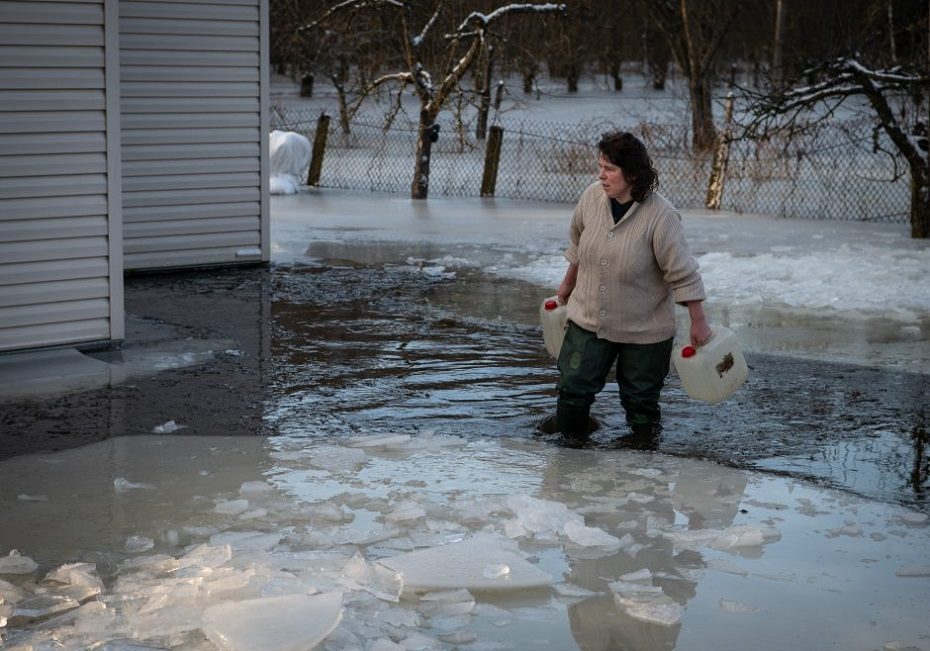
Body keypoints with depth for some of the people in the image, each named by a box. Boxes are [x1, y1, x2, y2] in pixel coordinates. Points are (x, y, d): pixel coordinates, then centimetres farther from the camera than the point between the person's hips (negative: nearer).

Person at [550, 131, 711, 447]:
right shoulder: (592, 196, -8)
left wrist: (698, 323, -13)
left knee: (640, 398, 9)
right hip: (588, 320, 4)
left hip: (644, 331, -4)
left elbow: (683, 274, -17)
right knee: (573, 386, 2)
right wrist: (569, 284, 23)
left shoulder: (661, 216, -22)